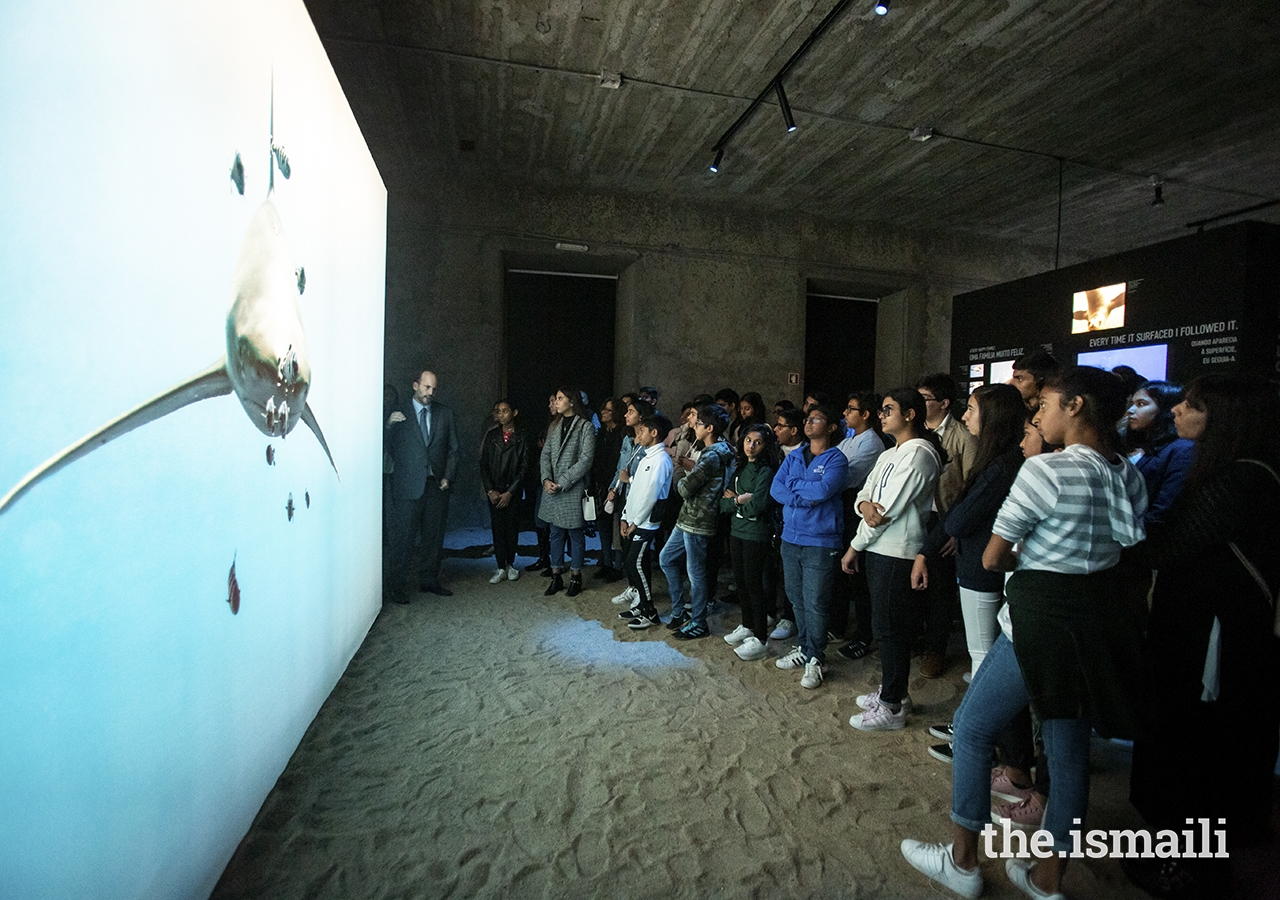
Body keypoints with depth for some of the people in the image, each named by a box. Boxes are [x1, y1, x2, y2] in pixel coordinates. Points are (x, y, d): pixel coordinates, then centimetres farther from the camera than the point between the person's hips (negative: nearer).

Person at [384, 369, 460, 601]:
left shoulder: (445, 413, 9)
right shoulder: (398, 414, 2)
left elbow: (453, 449, 10)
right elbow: (386, 447, 0)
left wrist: (447, 477, -1)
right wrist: (389, 426, -18)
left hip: (437, 485, 3)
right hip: (408, 486, -3)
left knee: (434, 536, 11)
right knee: (403, 537, 1)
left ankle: (429, 580, 25)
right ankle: (397, 585, 13)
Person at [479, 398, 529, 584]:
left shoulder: (522, 437, -1)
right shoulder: (491, 435, 6)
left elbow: (523, 467, -4)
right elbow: (484, 464, 4)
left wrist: (510, 492, -10)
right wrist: (490, 490, -6)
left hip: (513, 491, -1)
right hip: (494, 490, 2)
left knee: (512, 527, 3)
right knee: (497, 527, 0)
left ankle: (510, 565, 17)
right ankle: (501, 568, 6)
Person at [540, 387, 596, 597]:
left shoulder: (585, 426, -7)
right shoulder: (555, 426, 13)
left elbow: (586, 459, -13)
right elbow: (546, 454, 10)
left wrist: (562, 483, -15)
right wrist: (546, 479, -7)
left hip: (573, 489, -6)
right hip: (552, 489, 6)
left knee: (575, 533, 5)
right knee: (556, 533, 12)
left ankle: (575, 578, 17)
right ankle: (556, 576, 22)